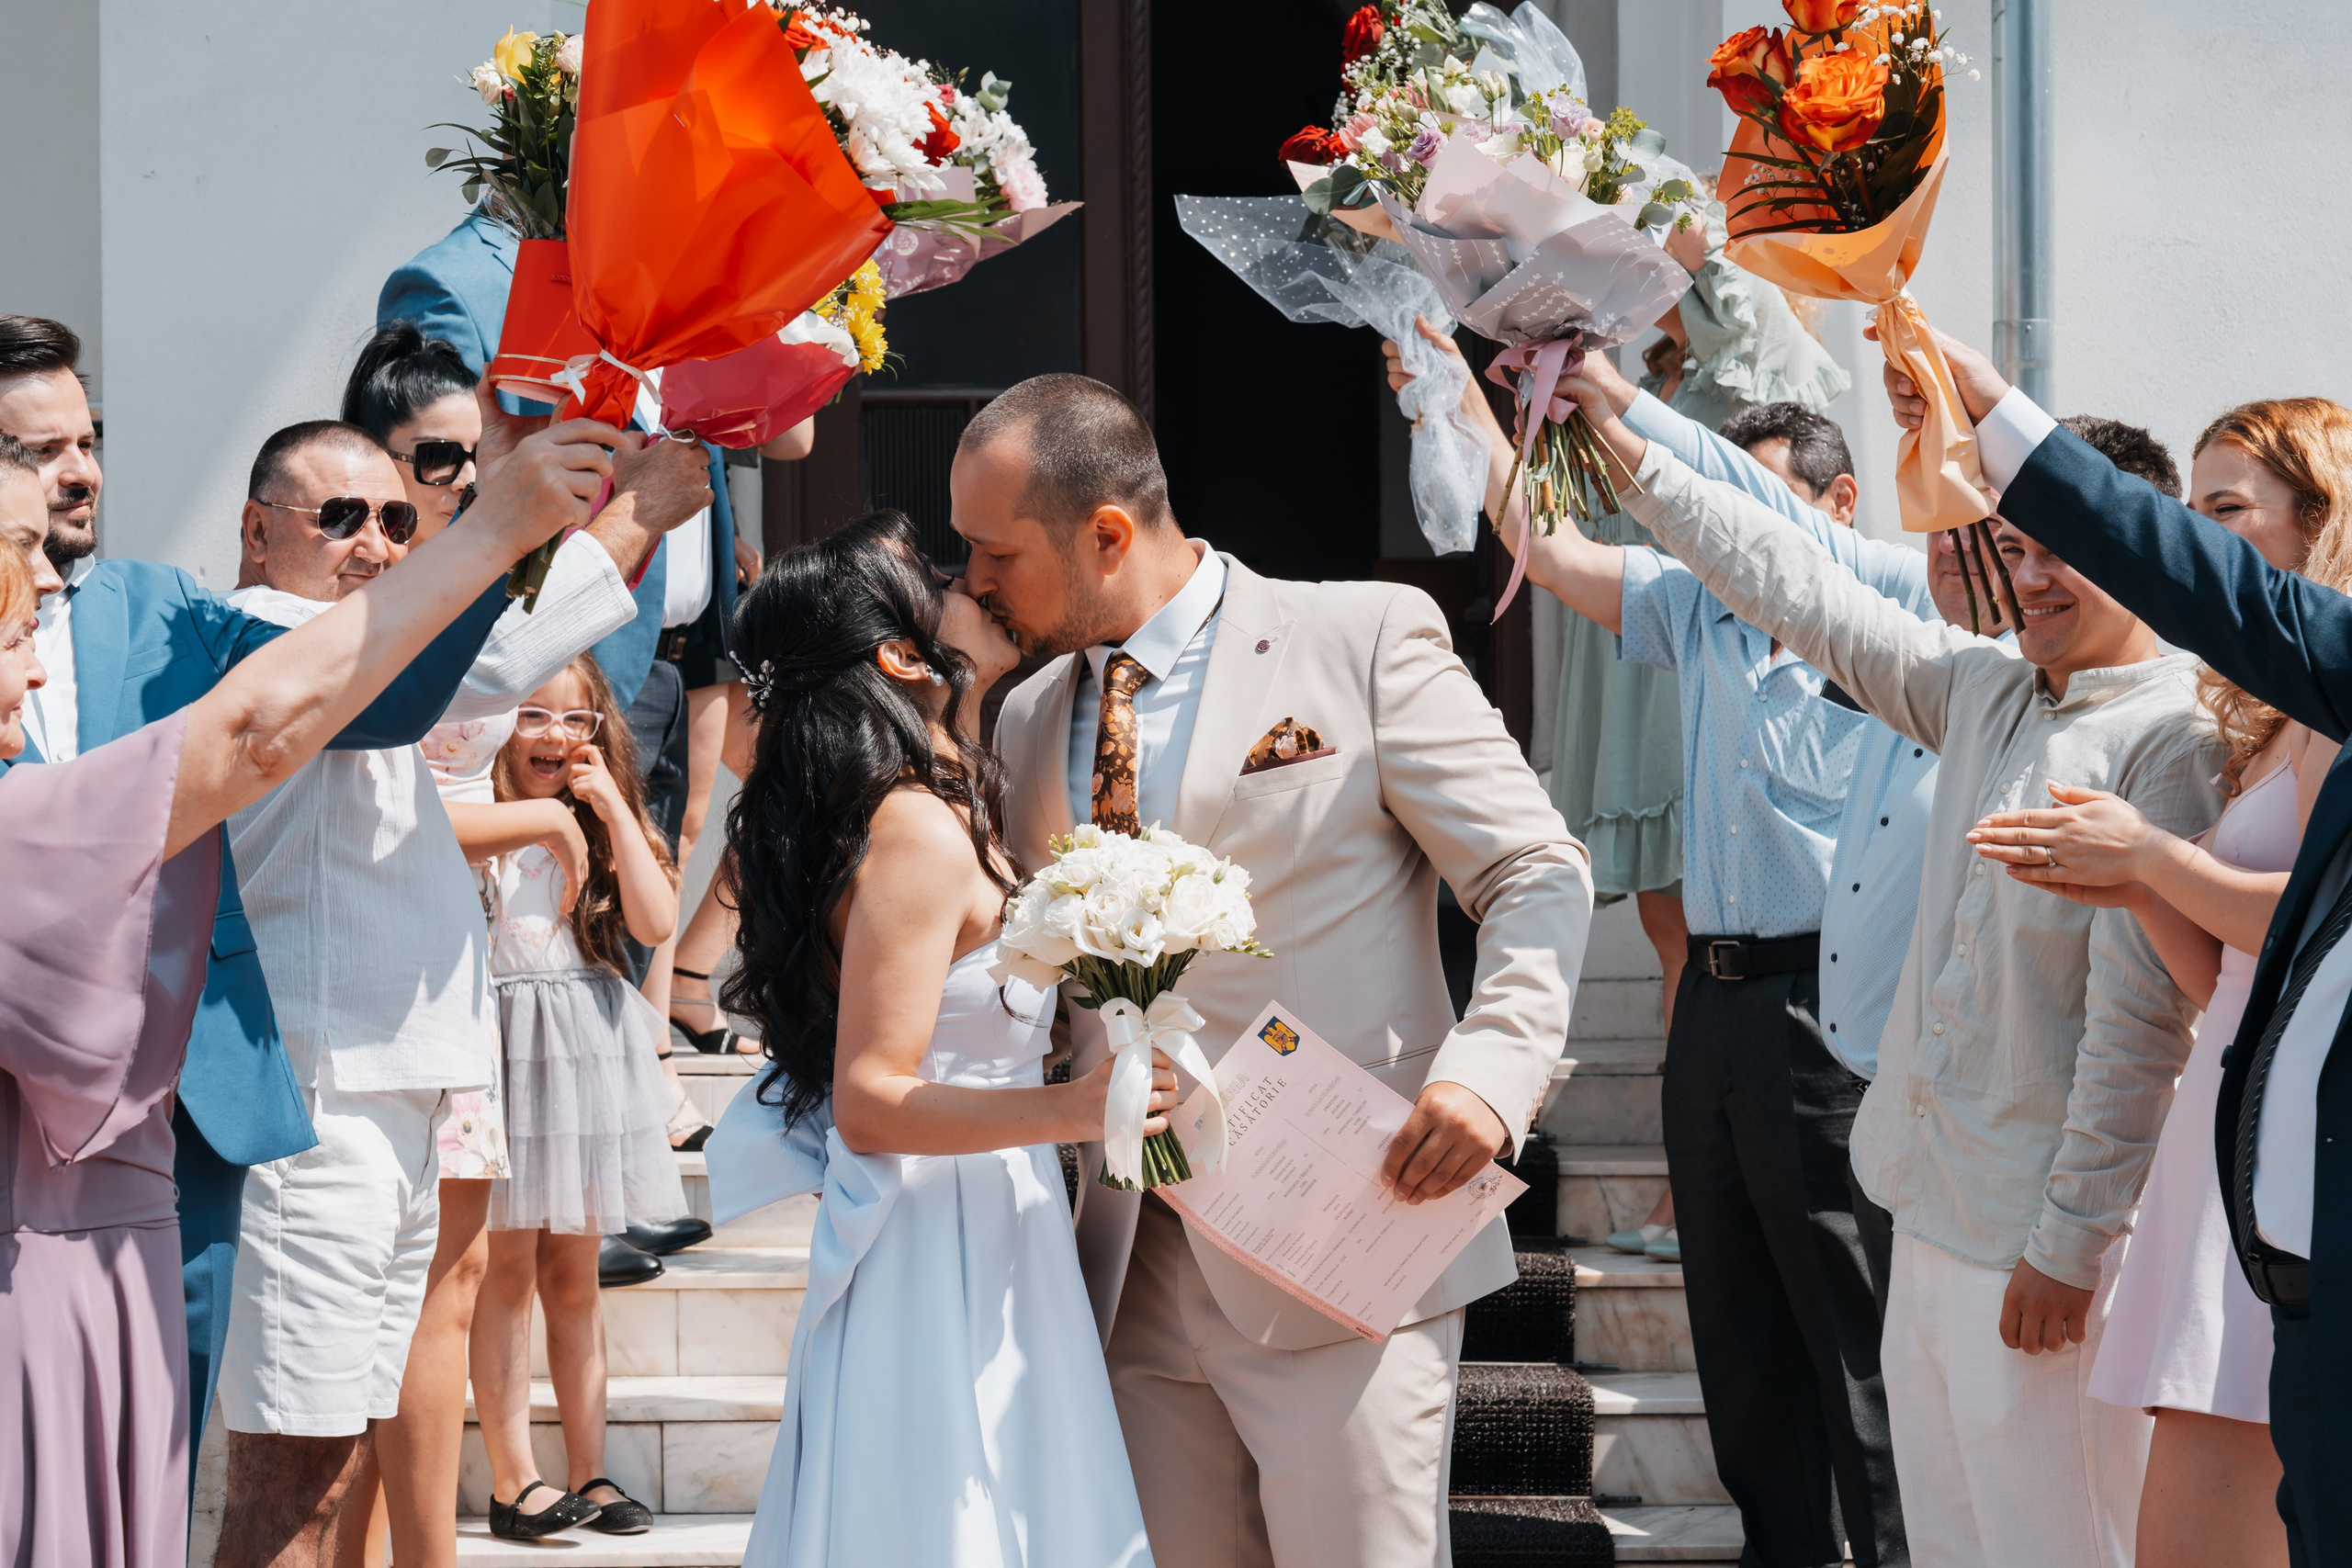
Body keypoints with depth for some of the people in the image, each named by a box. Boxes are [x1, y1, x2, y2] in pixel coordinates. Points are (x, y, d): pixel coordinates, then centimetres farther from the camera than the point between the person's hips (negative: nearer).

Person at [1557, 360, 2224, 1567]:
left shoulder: (2171, 737, -14)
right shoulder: (1985, 687, 11)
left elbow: (2137, 1014, -17)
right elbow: (1806, 596, 17)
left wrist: (2069, 1245, -17)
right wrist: (1627, 446, 17)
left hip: (2046, 1238, -8)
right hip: (1937, 1206, 8)